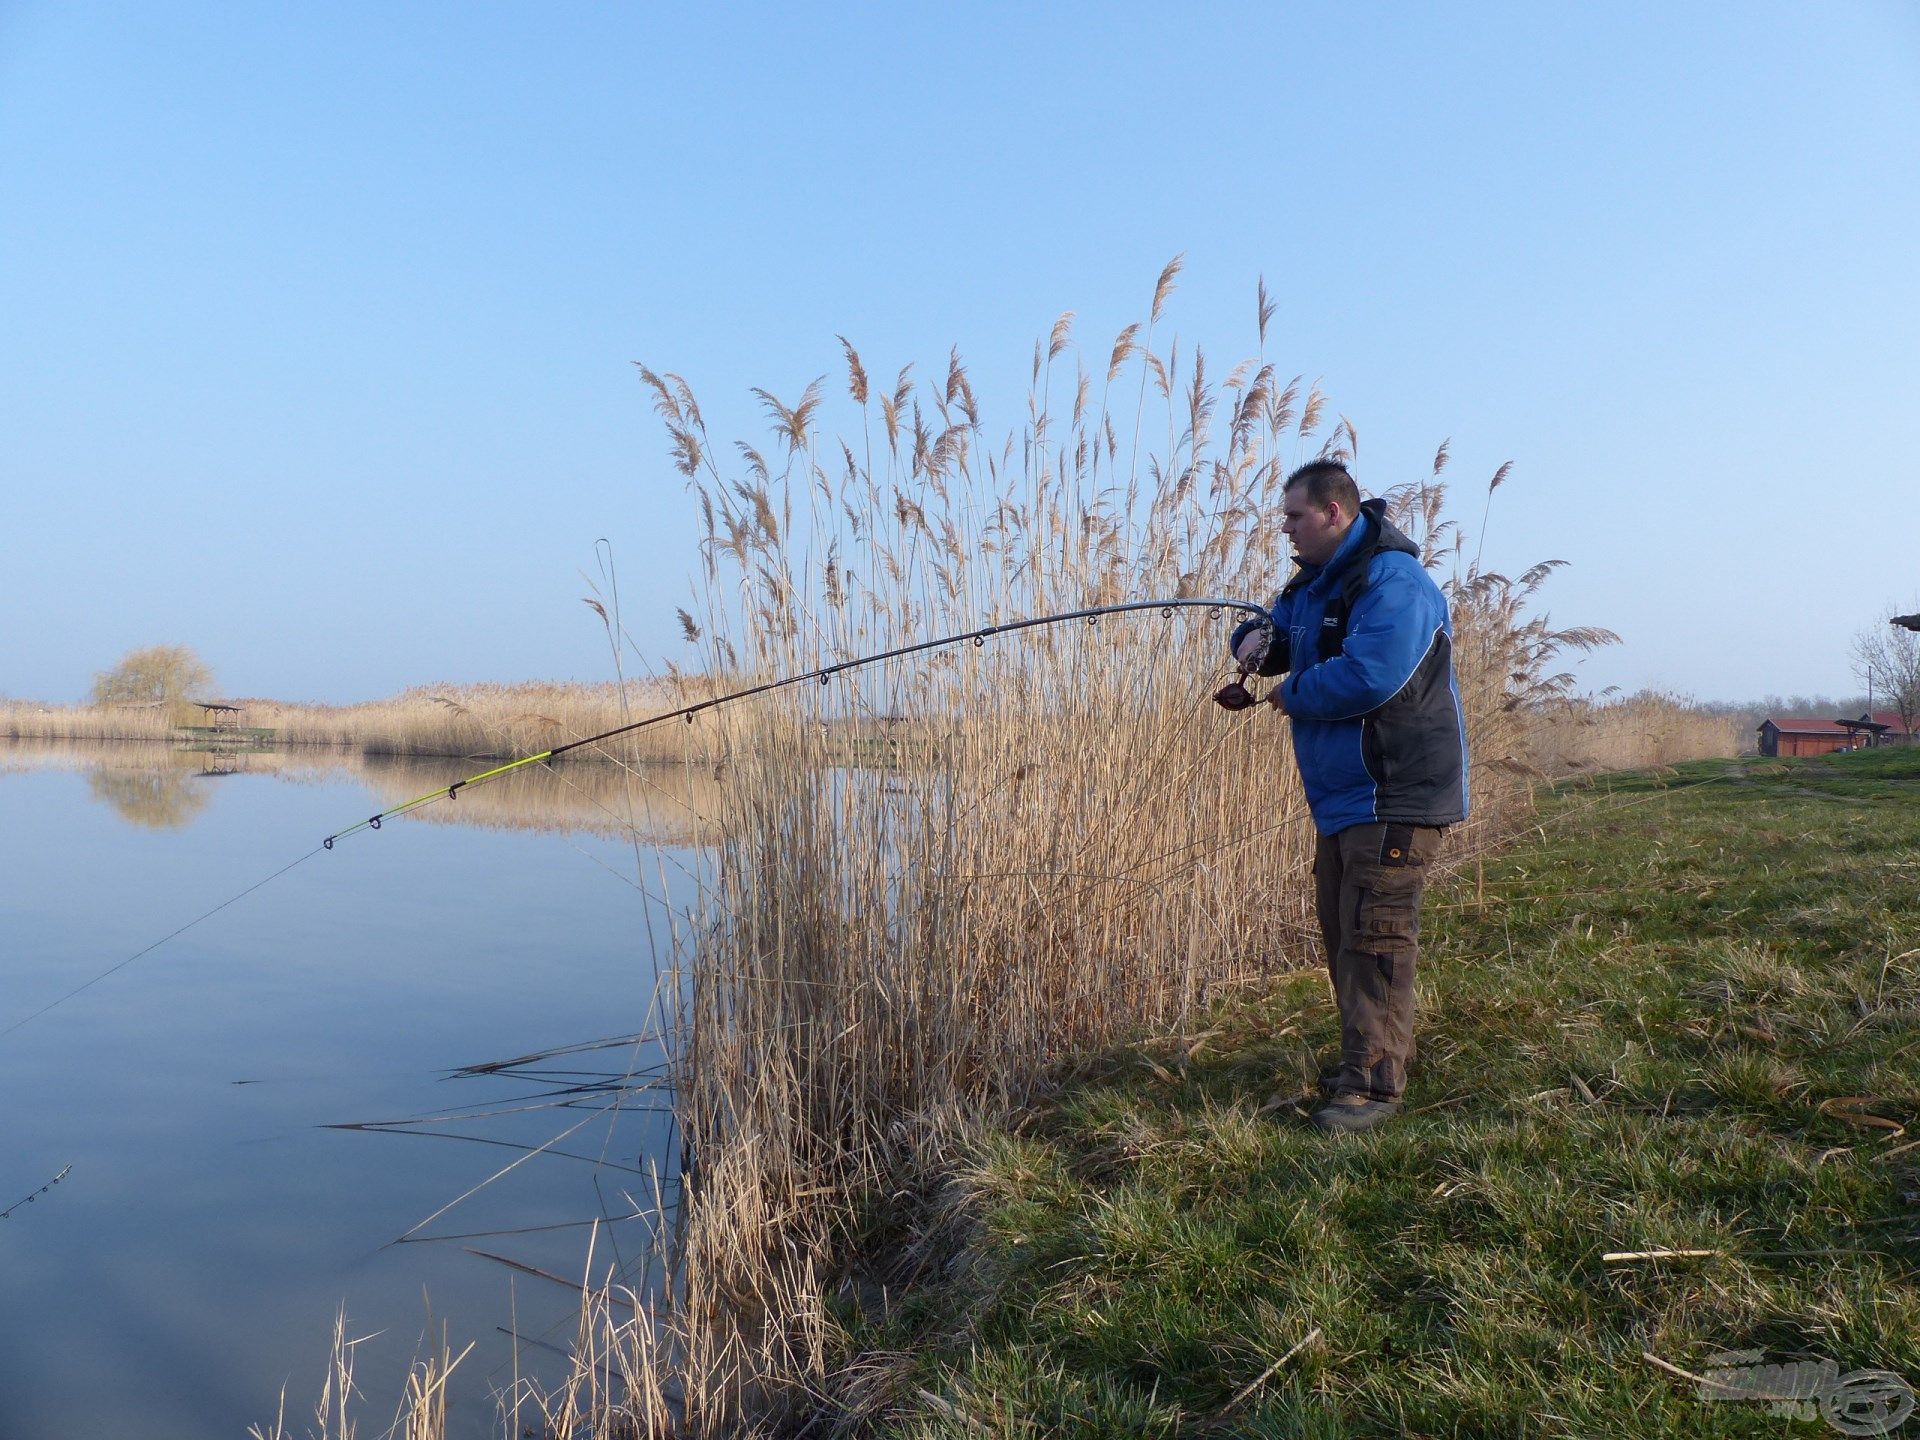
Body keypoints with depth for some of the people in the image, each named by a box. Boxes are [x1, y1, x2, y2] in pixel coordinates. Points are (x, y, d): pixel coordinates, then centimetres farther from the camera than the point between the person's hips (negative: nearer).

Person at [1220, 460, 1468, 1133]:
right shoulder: (1313, 583, 14)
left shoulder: (1392, 579, -18)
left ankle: (1374, 1084, -3)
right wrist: (1256, 641, 1)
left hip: (1394, 796, -10)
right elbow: (1277, 632, 27)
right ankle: (1366, 1058, 29)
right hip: (1341, 795, 10)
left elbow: (1369, 676, -31)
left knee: (1373, 938, -9)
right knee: (1341, 931, 16)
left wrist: (1293, 693, -14)